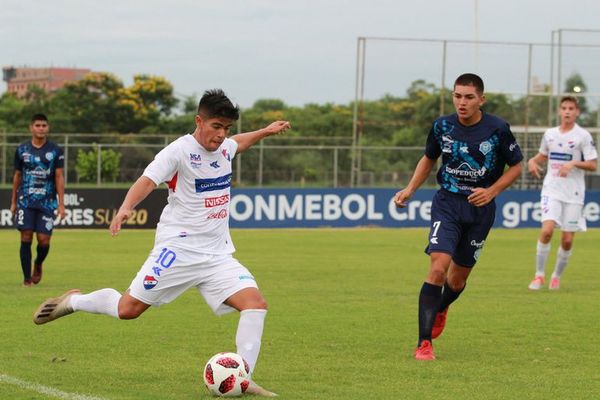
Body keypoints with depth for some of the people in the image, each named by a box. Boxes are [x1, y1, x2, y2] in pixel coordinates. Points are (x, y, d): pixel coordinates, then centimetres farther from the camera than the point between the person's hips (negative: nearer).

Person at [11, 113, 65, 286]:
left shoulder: (55, 151, 3)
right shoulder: (22, 150, 7)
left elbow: (59, 177, 2)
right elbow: (17, 176, 14)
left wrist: (61, 203, -4)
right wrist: (13, 202, 14)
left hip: (47, 202, -1)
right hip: (26, 201, 1)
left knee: (44, 240, -5)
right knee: (26, 238, -5)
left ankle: (38, 264, 27)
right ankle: (27, 278, 3)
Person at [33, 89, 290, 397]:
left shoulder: (223, 148, 10)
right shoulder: (179, 151, -12)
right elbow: (148, 180, -26)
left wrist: (265, 131, 38)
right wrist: (126, 208, -43)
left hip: (218, 254, 6)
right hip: (178, 247, -6)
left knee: (256, 303, -14)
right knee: (128, 309, -6)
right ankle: (73, 302, 22)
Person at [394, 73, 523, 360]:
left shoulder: (498, 129, -10)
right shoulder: (442, 126, -4)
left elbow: (516, 166, 2)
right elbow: (429, 159, 15)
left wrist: (491, 192, -13)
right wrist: (409, 189, 3)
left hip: (480, 208, 0)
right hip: (447, 203, 0)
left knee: (458, 279, 10)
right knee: (438, 268, -19)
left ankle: (440, 309, 47)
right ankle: (424, 343, -17)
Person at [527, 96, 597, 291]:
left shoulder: (583, 136, -3)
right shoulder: (550, 134, 8)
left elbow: (593, 165, -5)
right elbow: (543, 155, 25)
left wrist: (573, 164, -21)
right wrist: (532, 161, 3)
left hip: (573, 193, -1)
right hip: (552, 190, 1)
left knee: (567, 240, -1)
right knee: (546, 230, -18)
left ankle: (556, 277, 18)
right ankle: (539, 275, -7)